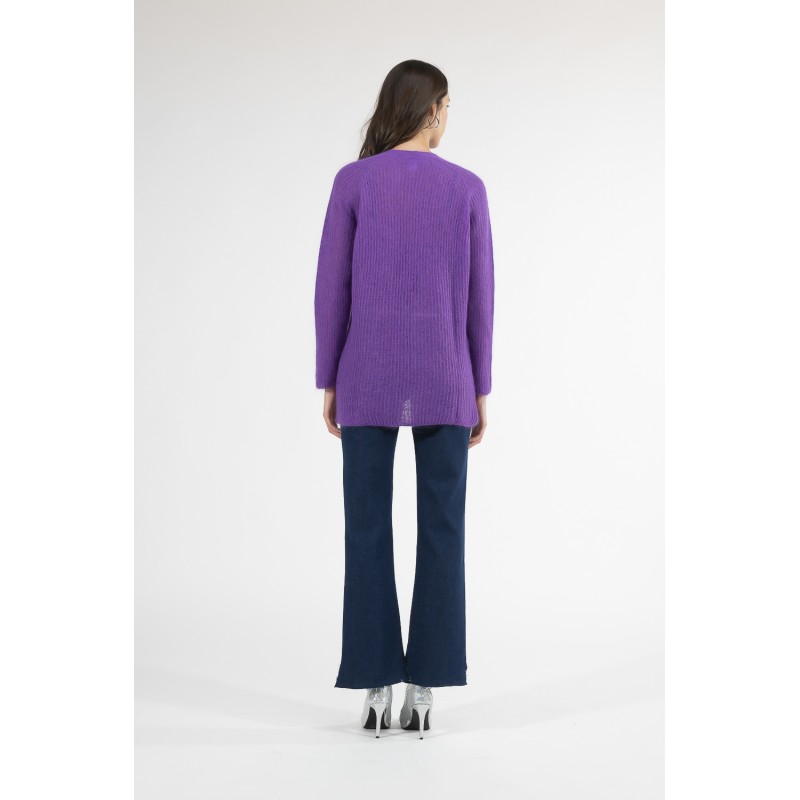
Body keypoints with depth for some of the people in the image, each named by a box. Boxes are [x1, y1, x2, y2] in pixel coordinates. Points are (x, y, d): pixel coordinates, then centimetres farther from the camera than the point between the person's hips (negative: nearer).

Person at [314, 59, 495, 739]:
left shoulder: (352, 182, -3)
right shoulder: (468, 188, 0)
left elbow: (332, 288, -4)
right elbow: (478, 297, 0)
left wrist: (329, 383, 4)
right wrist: (480, 392, 7)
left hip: (369, 381, 0)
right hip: (443, 381, 1)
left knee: (369, 531, 5)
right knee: (441, 531, 5)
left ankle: (375, 686, 4)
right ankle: (425, 686, 3)